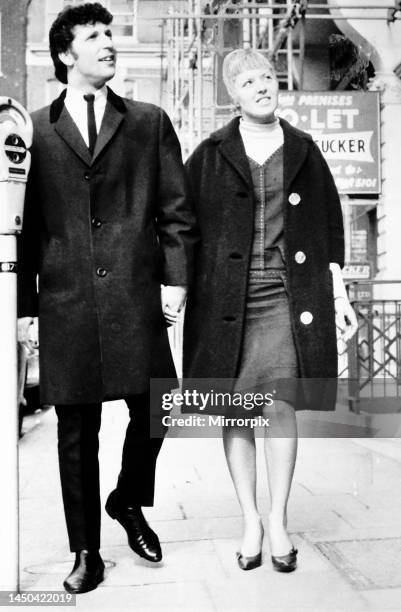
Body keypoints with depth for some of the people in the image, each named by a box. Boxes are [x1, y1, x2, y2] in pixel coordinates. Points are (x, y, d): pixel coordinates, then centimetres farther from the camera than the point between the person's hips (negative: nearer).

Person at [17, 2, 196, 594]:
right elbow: (25, 223, 9)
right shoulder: (34, 130, 10)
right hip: (65, 302, 0)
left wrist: (176, 278, -3)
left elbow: (175, 209, 8)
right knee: (76, 429, 7)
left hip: (136, 297, 1)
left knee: (153, 411, 4)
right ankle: (86, 551, 23)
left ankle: (128, 502, 35)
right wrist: (23, 303, 5)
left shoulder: (149, 122, 11)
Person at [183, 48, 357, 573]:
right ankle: (250, 521, 18)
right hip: (227, 298, 0)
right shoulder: (211, 154, 6)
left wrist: (339, 296, 7)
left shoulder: (303, 151, 11)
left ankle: (279, 522, 11)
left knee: (281, 405, -5)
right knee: (236, 410, 3)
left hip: (289, 295, 1)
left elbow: (330, 228, 12)